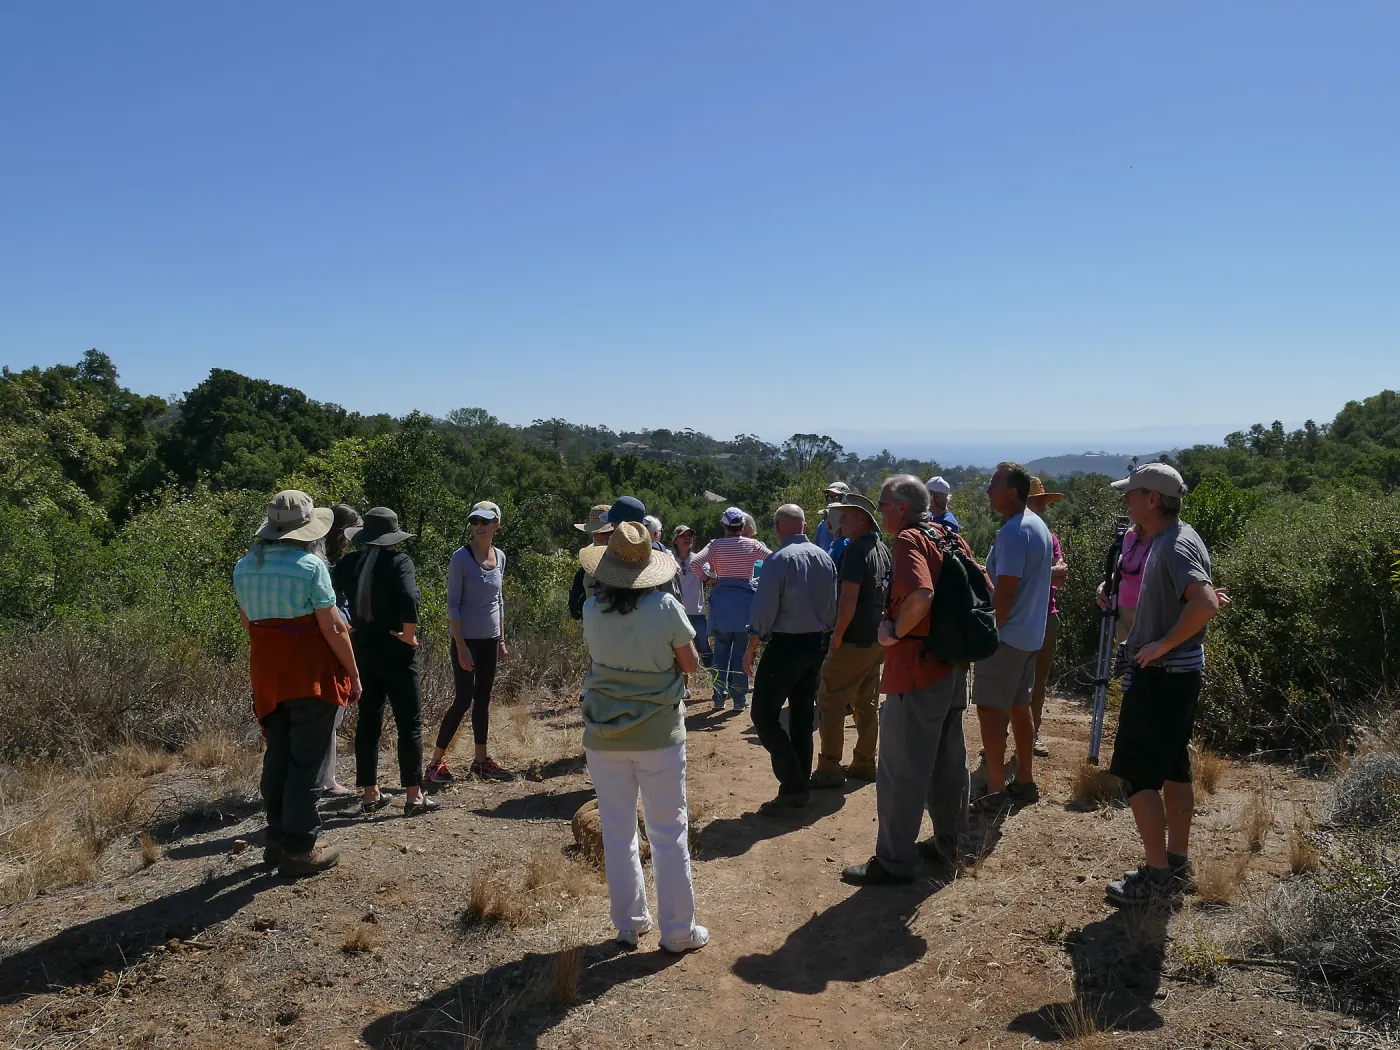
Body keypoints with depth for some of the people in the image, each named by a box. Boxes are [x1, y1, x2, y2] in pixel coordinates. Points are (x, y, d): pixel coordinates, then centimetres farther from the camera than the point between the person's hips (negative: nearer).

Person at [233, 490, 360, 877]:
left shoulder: (244, 566, 6)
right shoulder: (310, 565, -14)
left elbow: (247, 621, 15)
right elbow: (332, 627, -14)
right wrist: (353, 674, -6)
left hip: (266, 674, 7)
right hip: (311, 675, -6)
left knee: (277, 756, 16)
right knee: (305, 761, 1)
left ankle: (277, 838, 26)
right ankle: (299, 849, 7)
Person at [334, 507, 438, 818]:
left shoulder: (348, 564, 2)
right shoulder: (399, 561, -13)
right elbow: (408, 599, -27)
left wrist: (345, 628, 11)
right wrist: (409, 633, -15)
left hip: (362, 651, 5)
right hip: (396, 652, -5)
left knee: (368, 722, 13)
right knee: (409, 723, 3)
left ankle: (370, 794, 19)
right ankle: (413, 796, 5)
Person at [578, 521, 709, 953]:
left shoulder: (591, 610, -7)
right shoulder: (666, 608, -15)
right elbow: (690, 664, -5)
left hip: (604, 736, 3)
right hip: (658, 734, -2)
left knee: (617, 832, 15)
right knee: (669, 832, 9)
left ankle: (629, 924, 27)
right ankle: (678, 931, 17)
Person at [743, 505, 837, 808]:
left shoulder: (779, 559, -14)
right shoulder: (824, 558, 6)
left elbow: (764, 608, -15)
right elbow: (833, 607, 11)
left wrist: (751, 649, -6)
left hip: (785, 646, -7)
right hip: (817, 644, 7)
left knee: (764, 715, 1)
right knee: (802, 718, 14)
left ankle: (791, 784, -6)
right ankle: (801, 789, 19)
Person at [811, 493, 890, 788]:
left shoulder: (855, 550, -17)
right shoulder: (883, 550, 11)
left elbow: (849, 599, -22)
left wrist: (837, 636, -15)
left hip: (854, 640, -9)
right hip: (877, 639, 9)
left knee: (830, 701, -2)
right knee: (867, 703, 15)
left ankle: (829, 769, 1)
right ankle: (864, 764, 22)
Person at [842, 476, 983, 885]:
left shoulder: (909, 540, -16)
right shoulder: (951, 538, 10)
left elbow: (920, 595, -34)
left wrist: (895, 632, -19)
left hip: (916, 669, -9)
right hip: (953, 666, 9)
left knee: (900, 770, 0)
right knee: (948, 760, 19)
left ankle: (894, 862, 7)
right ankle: (949, 843, 32)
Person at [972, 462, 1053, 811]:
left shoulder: (1013, 532, -20)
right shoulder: (1038, 525, 11)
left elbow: (1005, 591, -23)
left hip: (1006, 637, -10)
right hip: (1031, 634, 10)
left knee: (990, 710, -4)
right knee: (1019, 707, 17)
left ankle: (996, 791, -1)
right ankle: (1025, 782, 26)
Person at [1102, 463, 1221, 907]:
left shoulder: (1177, 545, -19)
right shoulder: (1166, 541, 11)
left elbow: (1206, 604, -34)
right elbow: (1196, 598, 24)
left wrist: (1163, 644, -25)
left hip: (1162, 675, -10)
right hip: (1173, 674, 10)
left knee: (1137, 773, -4)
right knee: (1173, 769, 16)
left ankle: (1157, 876, 3)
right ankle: (1176, 866, 26)